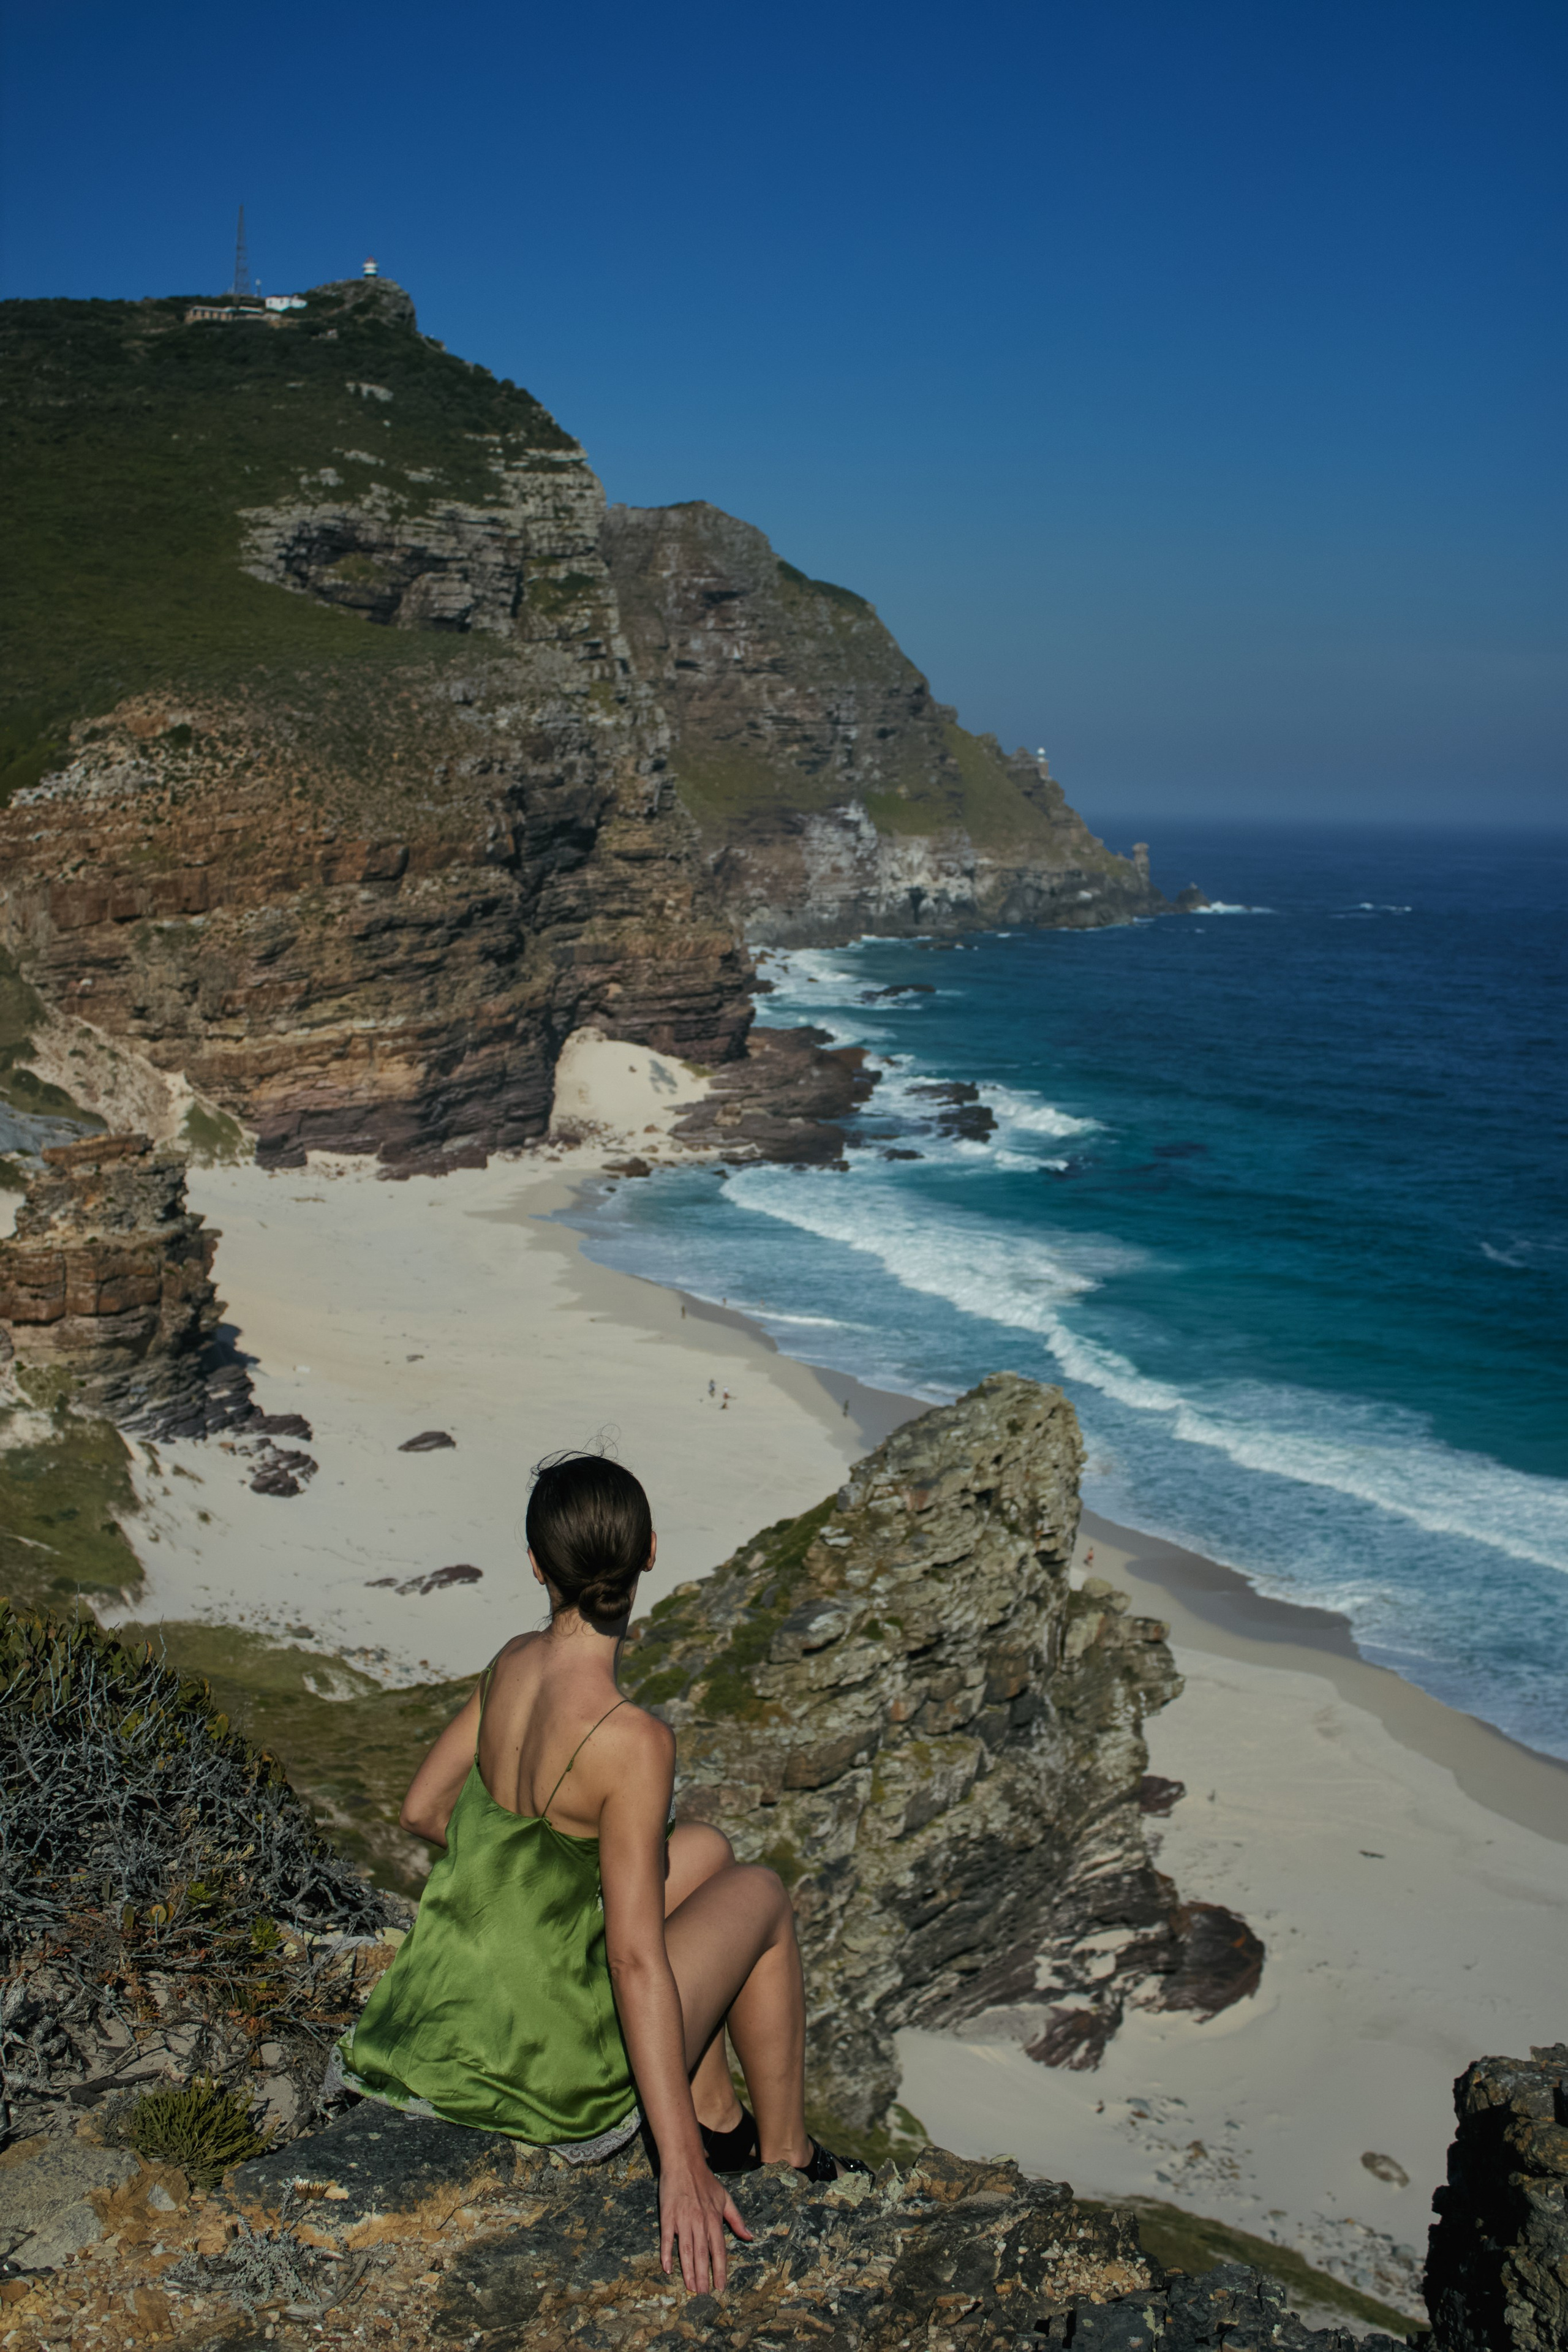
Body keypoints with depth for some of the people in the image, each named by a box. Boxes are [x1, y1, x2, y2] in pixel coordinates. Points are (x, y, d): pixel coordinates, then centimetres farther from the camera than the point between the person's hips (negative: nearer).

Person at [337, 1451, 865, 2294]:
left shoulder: (511, 1665, -5)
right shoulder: (632, 1742, -27)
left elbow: (422, 1810, 9)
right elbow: (637, 1962, -26)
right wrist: (680, 2169, -22)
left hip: (453, 2006, 7)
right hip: (561, 2076, -7)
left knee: (702, 1850, 21)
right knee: (760, 1895, 13)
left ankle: (714, 2116, 32)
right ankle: (786, 2159, 29)